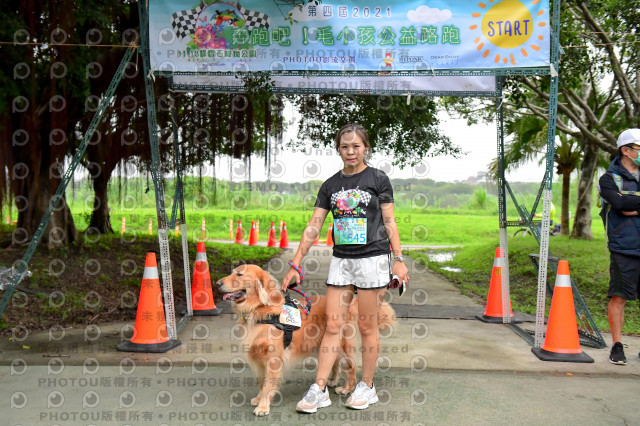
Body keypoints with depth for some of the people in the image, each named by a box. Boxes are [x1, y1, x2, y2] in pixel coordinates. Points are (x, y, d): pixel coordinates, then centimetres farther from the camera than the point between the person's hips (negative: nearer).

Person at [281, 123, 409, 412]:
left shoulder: (378, 179, -1)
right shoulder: (331, 185, 8)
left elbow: (389, 222, 0)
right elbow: (313, 227, 5)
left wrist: (398, 259, -7)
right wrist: (295, 265, 2)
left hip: (372, 259, -3)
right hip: (341, 259, 4)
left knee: (367, 327, 5)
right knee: (332, 326, 3)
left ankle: (367, 387, 20)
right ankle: (319, 390, 9)